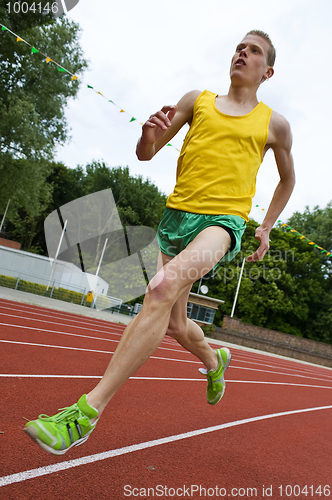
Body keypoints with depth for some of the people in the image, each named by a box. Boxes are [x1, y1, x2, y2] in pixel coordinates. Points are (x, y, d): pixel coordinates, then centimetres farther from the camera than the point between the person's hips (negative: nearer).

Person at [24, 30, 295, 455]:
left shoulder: (274, 124, 11)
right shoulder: (197, 101, 14)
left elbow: (287, 179, 26)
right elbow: (145, 154, 12)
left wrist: (266, 228, 17)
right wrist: (150, 134, -11)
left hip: (222, 220, -4)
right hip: (177, 214, 4)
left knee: (165, 285, -33)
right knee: (175, 327, 9)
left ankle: (88, 411, -30)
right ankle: (215, 361, 44)